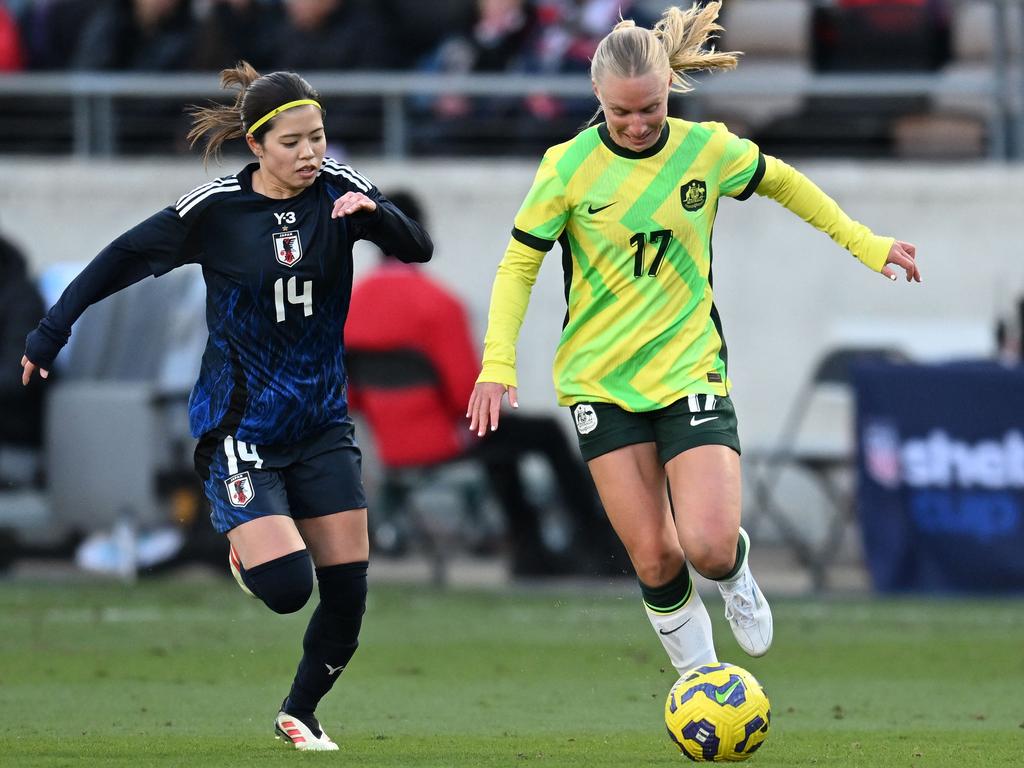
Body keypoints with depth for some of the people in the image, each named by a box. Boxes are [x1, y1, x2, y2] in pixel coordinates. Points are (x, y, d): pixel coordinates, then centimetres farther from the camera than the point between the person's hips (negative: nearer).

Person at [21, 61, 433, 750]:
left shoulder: (338, 189, -5)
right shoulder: (215, 208, -13)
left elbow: (418, 249, -10)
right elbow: (122, 261, -5)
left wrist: (375, 212, -30)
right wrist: (50, 335, -6)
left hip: (322, 420, 4)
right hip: (240, 426, -4)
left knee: (348, 589, 0)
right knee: (286, 587, -17)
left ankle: (301, 713, 23)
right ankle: (248, 545, 19)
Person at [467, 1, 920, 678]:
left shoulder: (707, 150, -5)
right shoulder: (569, 166, -8)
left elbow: (782, 183, 15)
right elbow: (519, 264, 0)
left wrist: (865, 243, 18)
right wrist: (497, 362, -11)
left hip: (691, 367, 0)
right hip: (600, 380, 0)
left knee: (707, 546, -15)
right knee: (653, 560, -5)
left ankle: (736, 568, 21)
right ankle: (697, 675, 17)